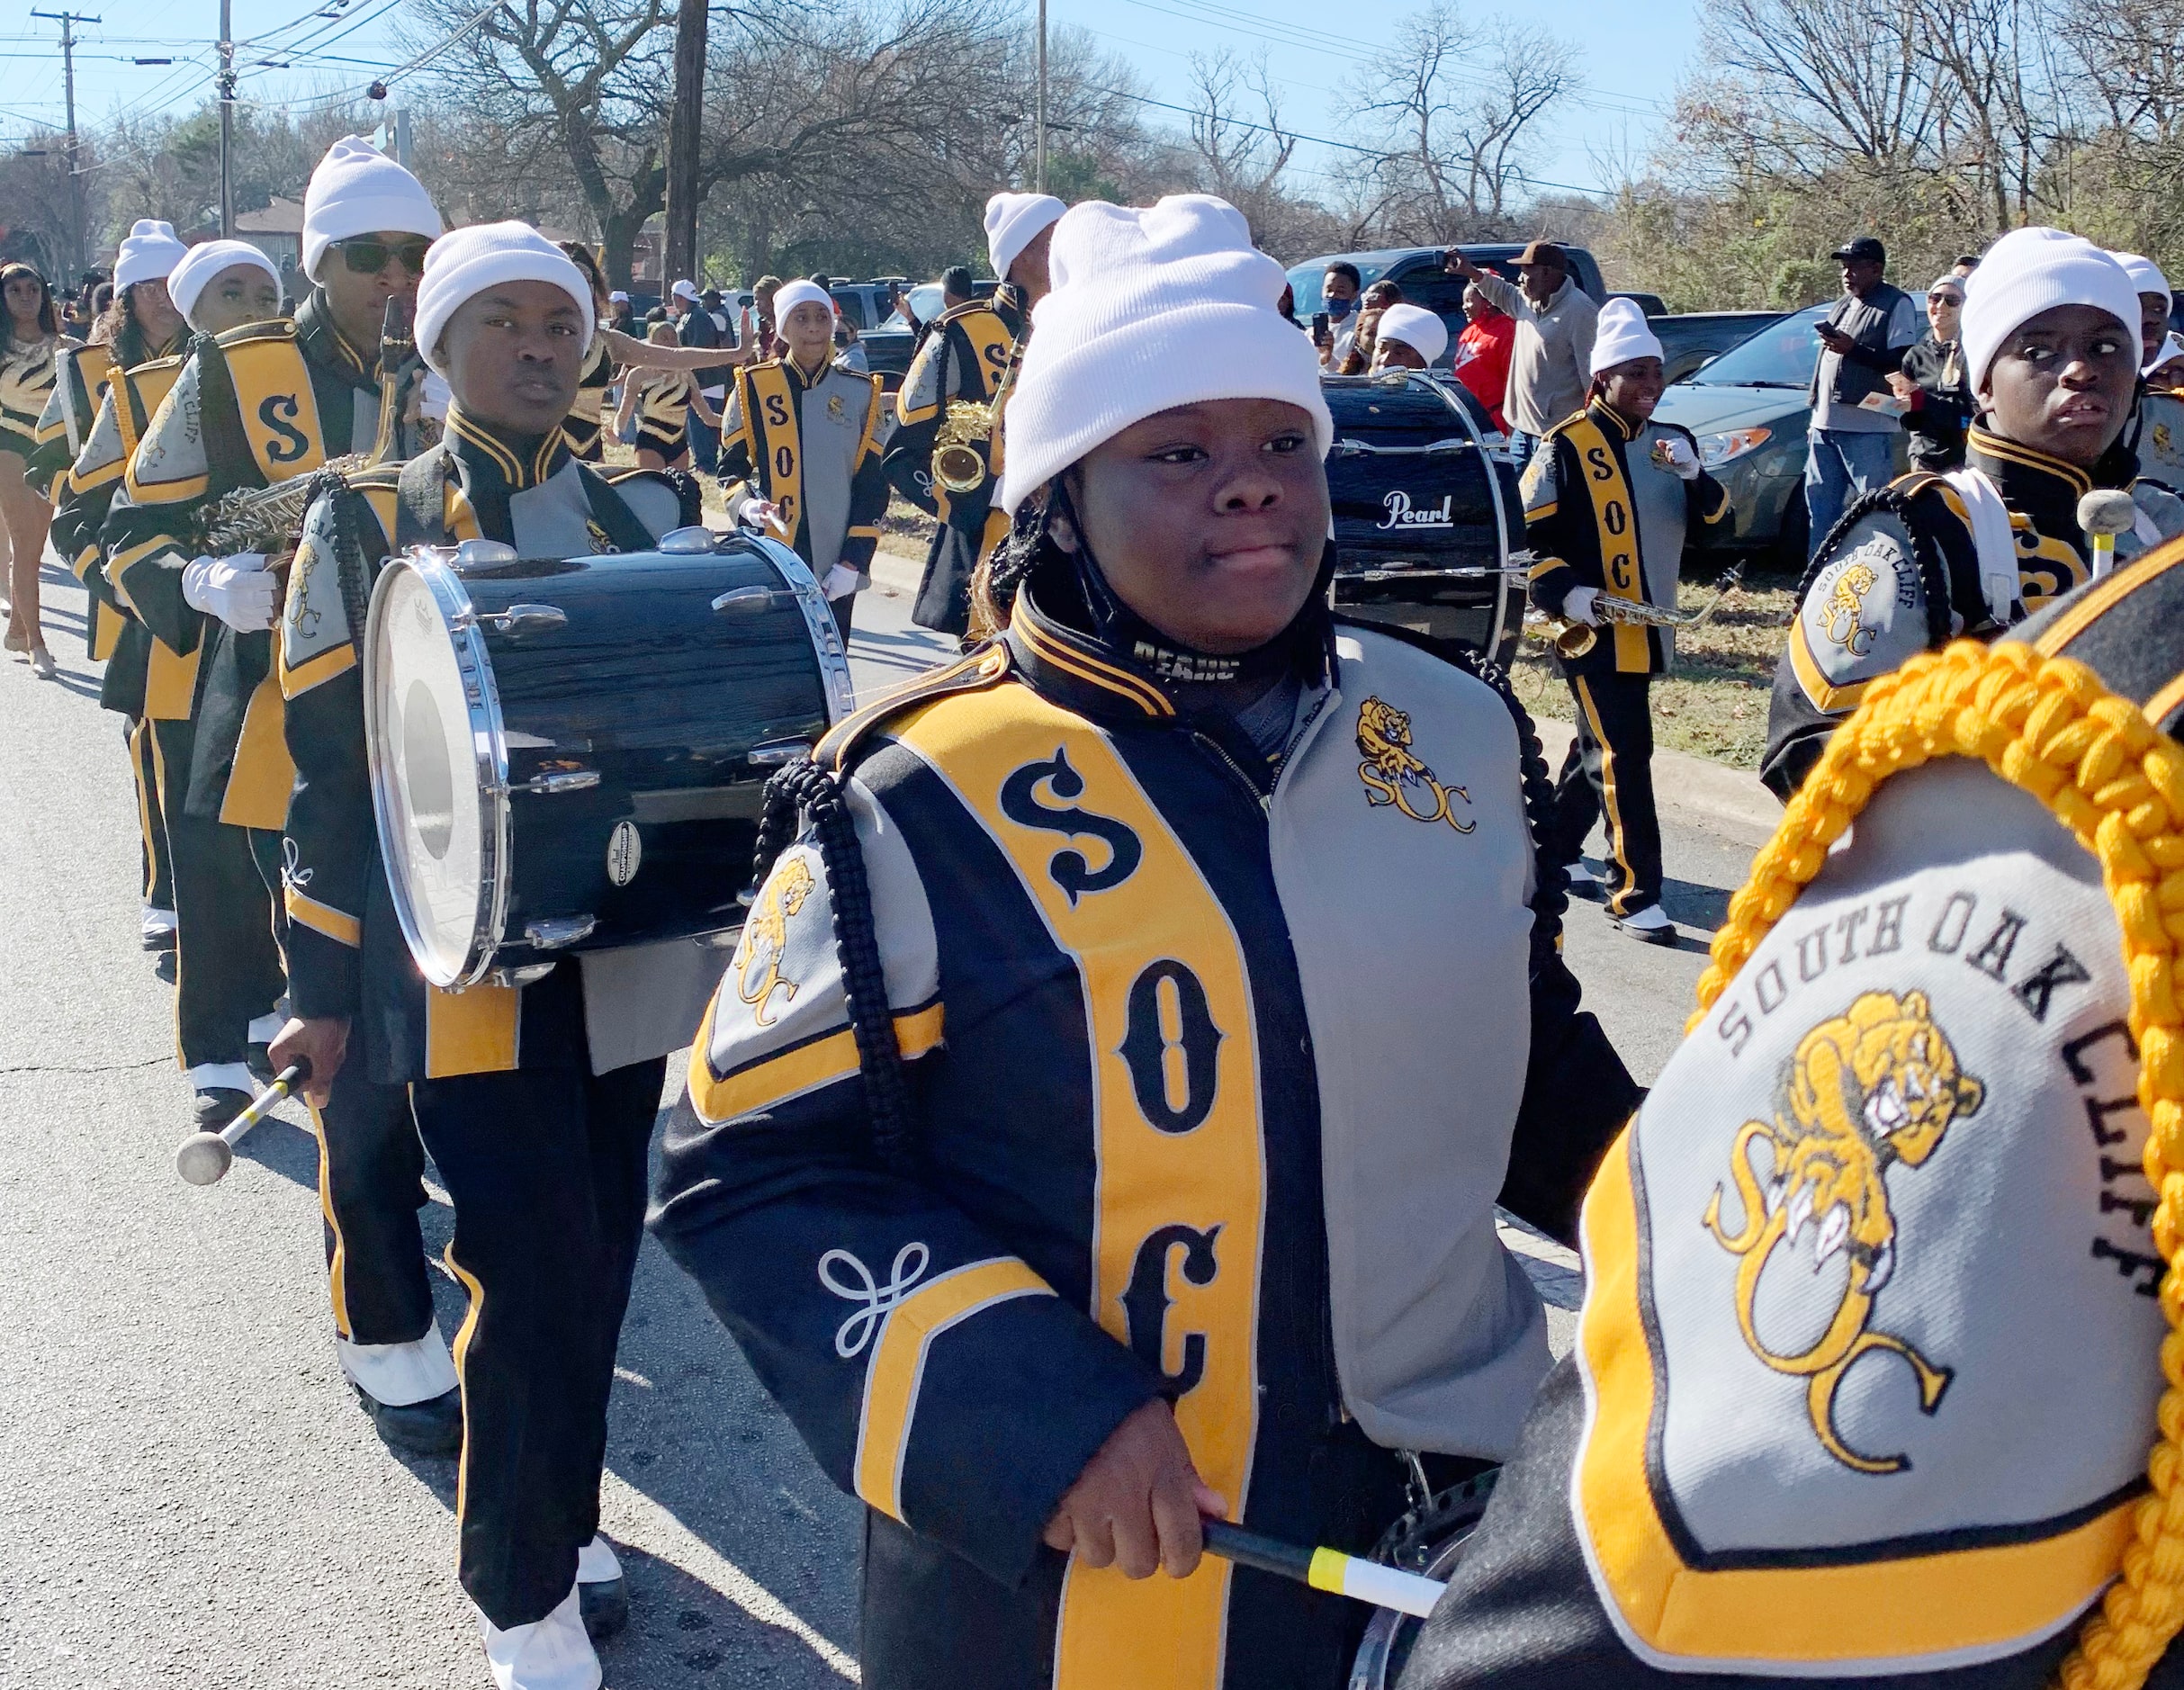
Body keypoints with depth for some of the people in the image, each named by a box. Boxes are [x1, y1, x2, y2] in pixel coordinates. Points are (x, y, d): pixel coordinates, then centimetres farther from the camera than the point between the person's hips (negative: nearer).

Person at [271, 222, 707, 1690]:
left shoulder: (653, 509, 8)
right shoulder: (368, 527, 0)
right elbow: (333, 774, -1)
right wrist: (328, 996, -1)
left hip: (629, 953, 4)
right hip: (465, 972, -3)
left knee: (597, 1256, 13)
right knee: (534, 1273, -6)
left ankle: (559, 1510, 35)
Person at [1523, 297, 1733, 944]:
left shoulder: (1672, 443, 11)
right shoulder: (1567, 447, -9)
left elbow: (1711, 522, 5)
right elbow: (1529, 534, -9)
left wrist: (1693, 474, -13)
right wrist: (1565, 592, -22)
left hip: (1646, 629, 7)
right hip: (1593, 630, -7)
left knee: (1601, 744, 19)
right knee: (1623, 756, -9)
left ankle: (1556, 846, 38)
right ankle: (1634, 896, -5)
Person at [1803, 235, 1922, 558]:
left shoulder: (1897, 305, -3)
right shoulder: (1842, 306, 22)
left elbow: (1903, 363, -13)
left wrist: (1853, 348, -20)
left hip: (1868, 430, -8)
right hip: (1826, 426, 8)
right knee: (1820, 508, 10)